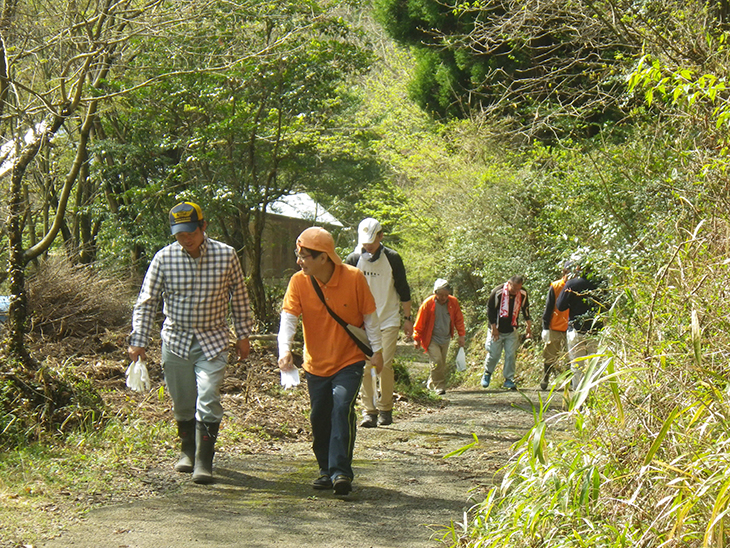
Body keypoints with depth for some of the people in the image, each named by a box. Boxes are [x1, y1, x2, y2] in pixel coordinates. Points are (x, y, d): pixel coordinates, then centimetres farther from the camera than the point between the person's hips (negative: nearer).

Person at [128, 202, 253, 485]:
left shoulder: (226, 255, -7)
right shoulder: (164, 258, -8)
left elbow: (239, 296, 5)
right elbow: (146, 302, -2)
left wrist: (243, 335, 9)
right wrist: (138, 341, -7)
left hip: (213, 341, -1)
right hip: (176, 341, 1)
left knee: (208, 400, -13)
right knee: (182, 402, 11)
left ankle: (203, 462, -9)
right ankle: (188, 450, 33)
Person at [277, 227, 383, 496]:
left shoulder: (354, 278, -13)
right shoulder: (299, 282, -9)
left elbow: (369, 316, -2)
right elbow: (288, 317, -16)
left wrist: (377, 350, -1)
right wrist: (285, 350, -31)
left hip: (349, 360, -3)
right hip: (316, 364, 3)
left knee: (342, 407, -21)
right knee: (319, 418, 8)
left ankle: (341, 471, -20)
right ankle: (326, 470, 26)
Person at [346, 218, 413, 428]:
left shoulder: (392, 258, -1)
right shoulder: (353, 260, 1)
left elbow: (403, 290, 6)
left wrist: (407, 318, 6)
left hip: (389, 321, -1)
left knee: (385, 365, -9)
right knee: (365, 367, -4)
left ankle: (385, 409, 6)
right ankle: (369, 411, 3)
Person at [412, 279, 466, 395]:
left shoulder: (453, 302, -4)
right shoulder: (427, 304, -15)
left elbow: (459, 320, 9)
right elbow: (419, 323, -7)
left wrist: (462, 335, 5)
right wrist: (417, 338, -3)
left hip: (445, 339, 5)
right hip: (432, 340, -4)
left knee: (442, 364, 9)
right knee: (437, 362, -17)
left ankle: (431, 384, 27)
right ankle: (439, 387, -6)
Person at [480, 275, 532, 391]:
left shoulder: (523, 294, -6)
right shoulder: (497, 292, -18)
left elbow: (525, 310, 11)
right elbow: (490, 310, -10)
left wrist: (529, 327, 10)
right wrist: (494, 328, -11)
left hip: (512, 331, 3)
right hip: (497, 330, -3)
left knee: (511, 355, -3)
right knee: (494, 354, 2)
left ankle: (509, 379, 7)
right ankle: (487, 373, 28)